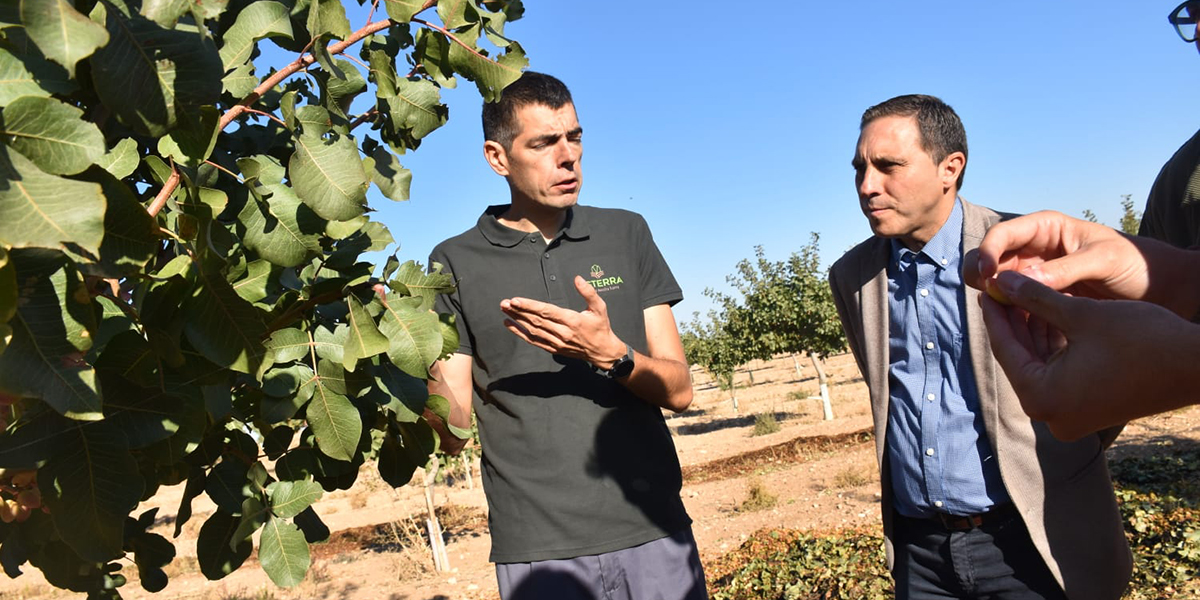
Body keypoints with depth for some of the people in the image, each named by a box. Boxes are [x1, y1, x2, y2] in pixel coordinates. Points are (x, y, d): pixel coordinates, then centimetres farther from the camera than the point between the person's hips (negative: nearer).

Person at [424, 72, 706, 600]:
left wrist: (611, 354, -19)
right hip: (537, 551, -1)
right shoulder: (456, 263, 0)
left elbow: (679, 391, 1)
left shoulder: (625, 233, 5)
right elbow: (455, 430, -3)